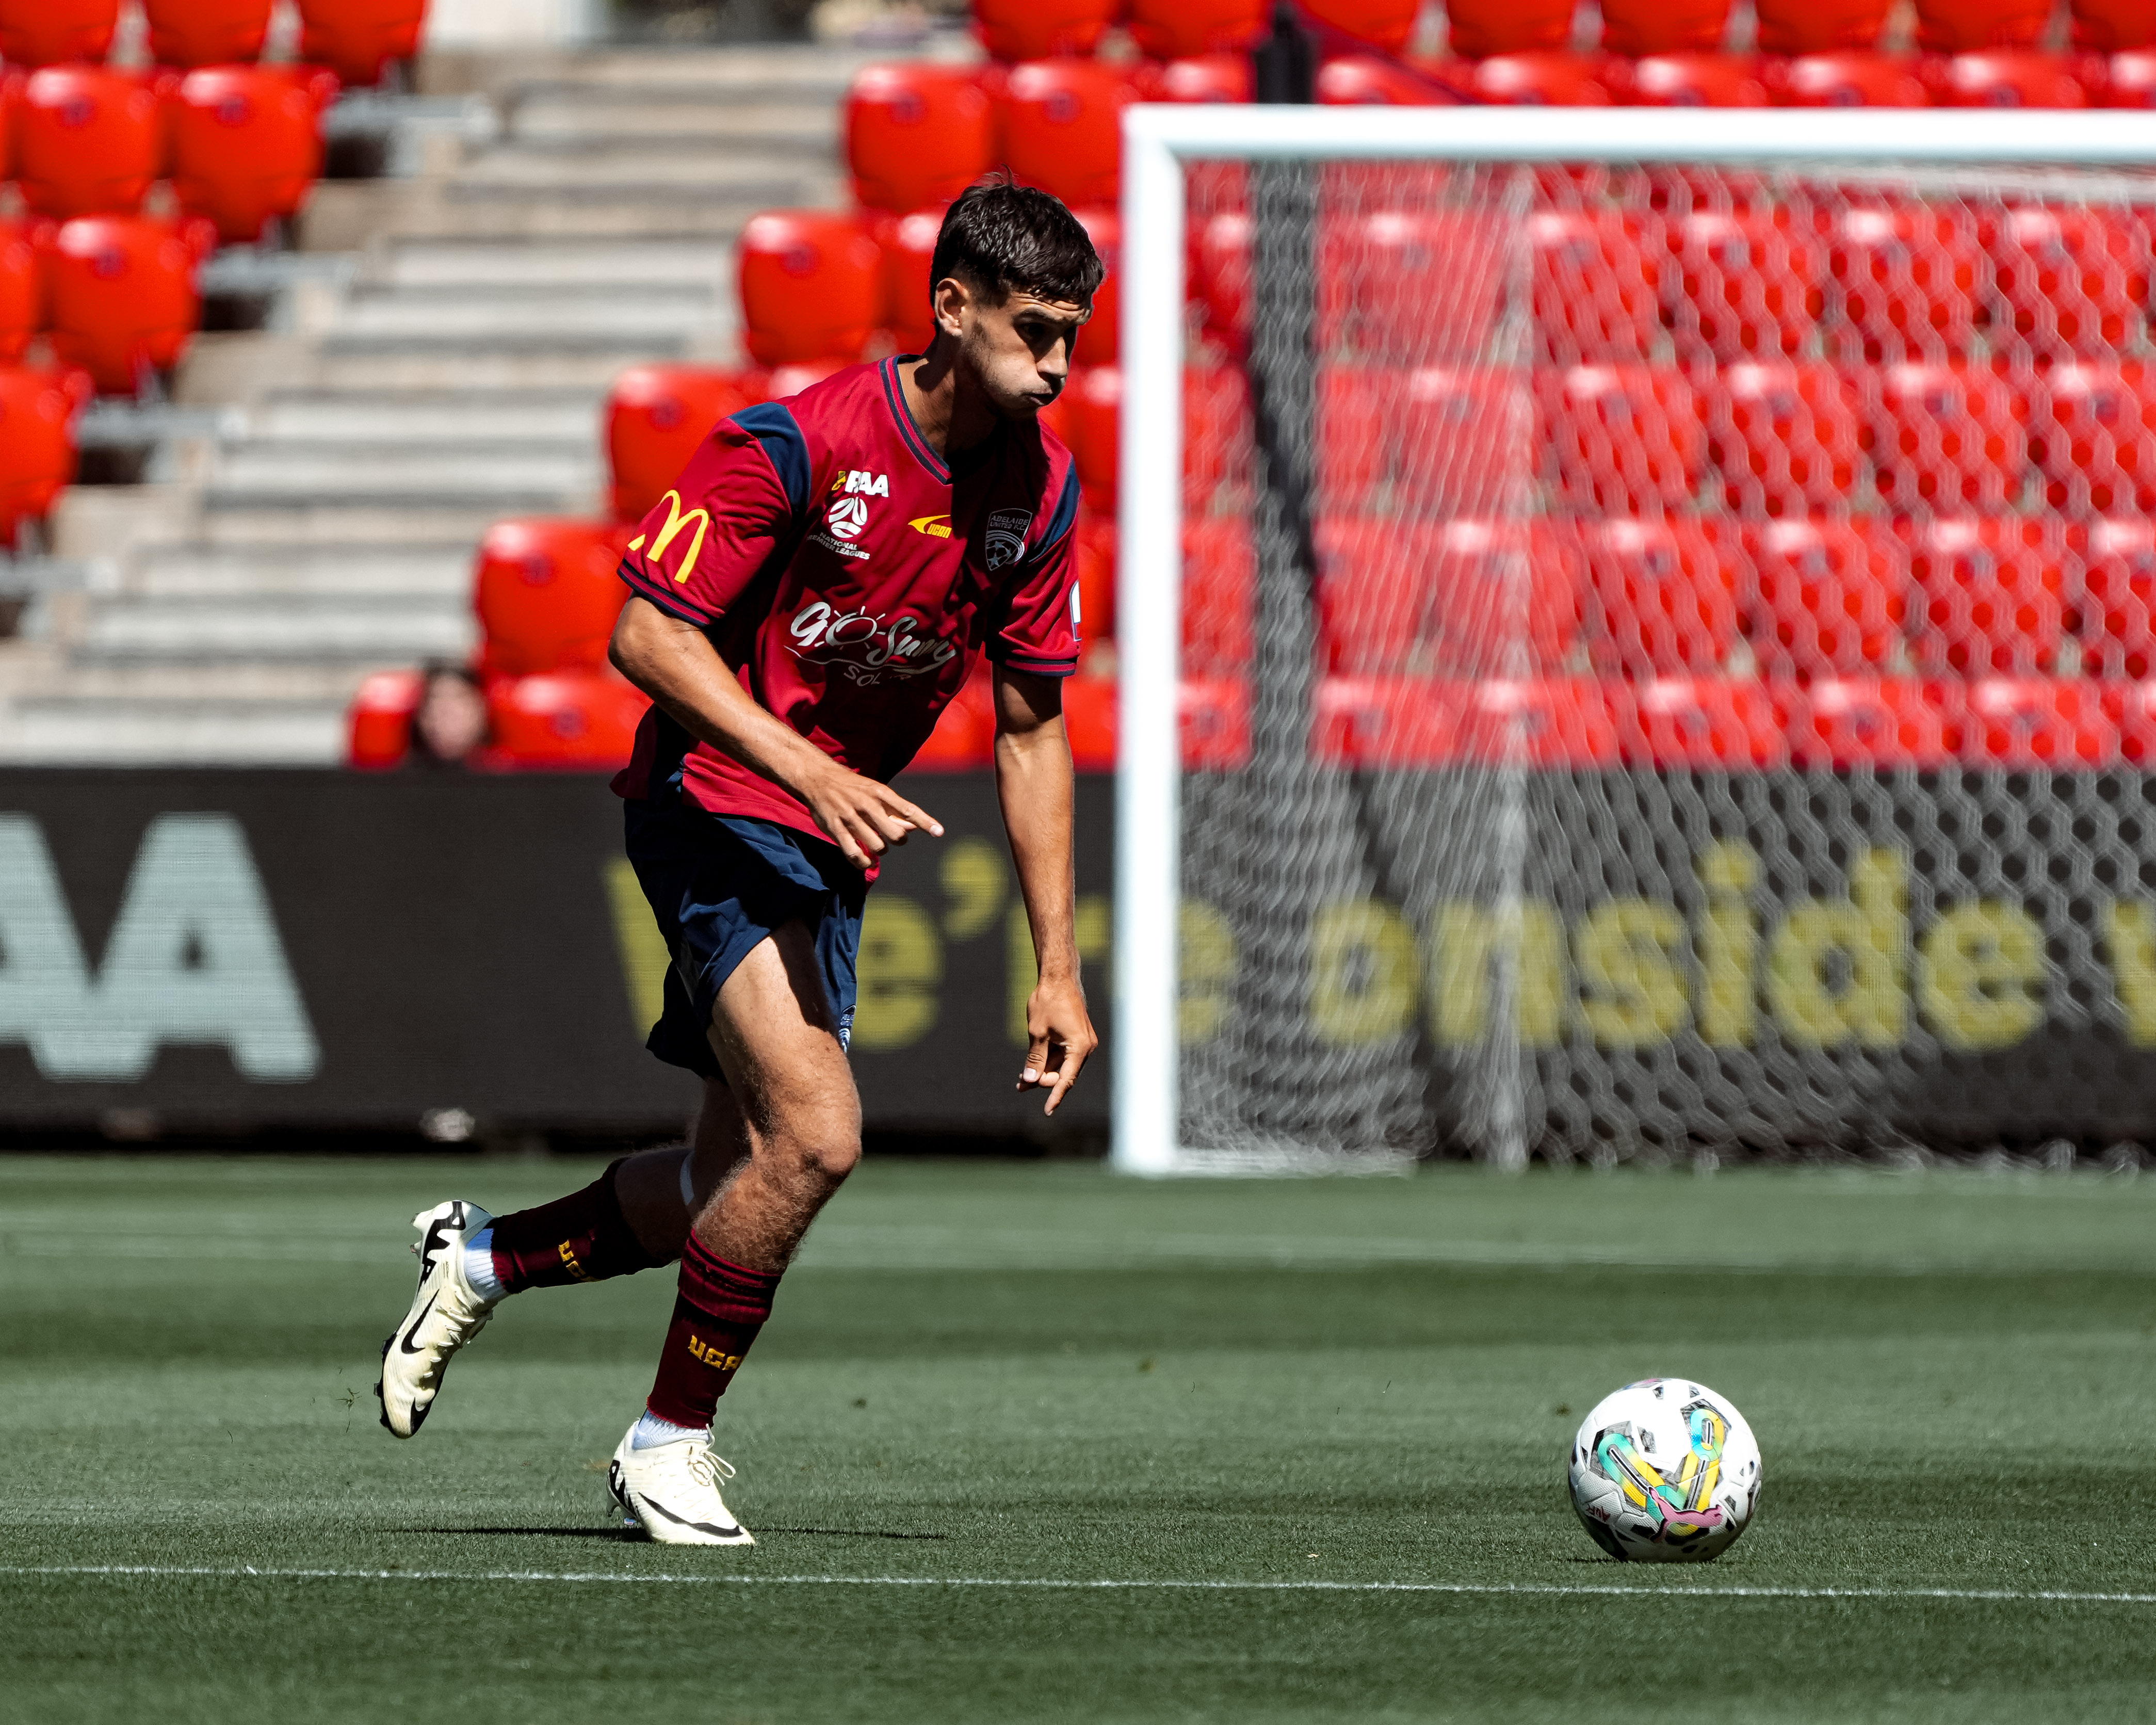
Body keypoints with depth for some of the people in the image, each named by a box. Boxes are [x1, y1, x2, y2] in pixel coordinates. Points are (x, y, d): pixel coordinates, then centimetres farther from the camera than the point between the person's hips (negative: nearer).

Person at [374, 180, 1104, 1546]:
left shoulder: (1042, 492, 0)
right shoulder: (796, 445, -20)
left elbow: (1032, 730, 7)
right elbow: (649, 633, -19)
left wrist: (1058, 967, 4)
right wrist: (810, 769, -30)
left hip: (832, 849, 7)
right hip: (717, 807, -7)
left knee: (740, 1190, 10)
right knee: (814, 1136, -22)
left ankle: (484, 1255, 35)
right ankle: (672, 1442, -4)